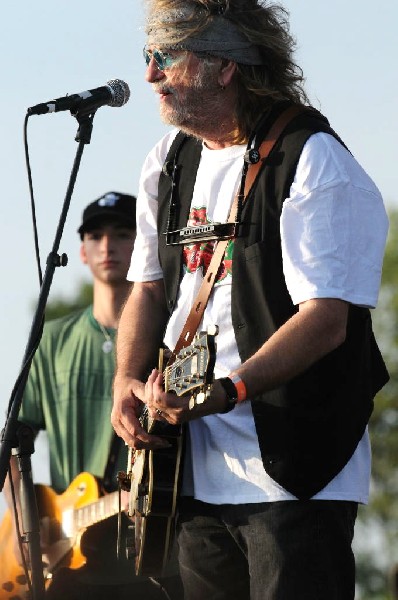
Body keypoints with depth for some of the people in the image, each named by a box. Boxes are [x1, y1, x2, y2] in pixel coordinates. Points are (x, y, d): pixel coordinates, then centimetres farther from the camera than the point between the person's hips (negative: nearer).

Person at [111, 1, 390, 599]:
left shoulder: (313, 162, -13)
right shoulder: (170, 162, 12)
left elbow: (325, 319, -21)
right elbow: (149, 287, 20)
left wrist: (227, 391, -32)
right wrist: (128, 381, 2)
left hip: (294, 467, -8)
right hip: (197, 470, 8)